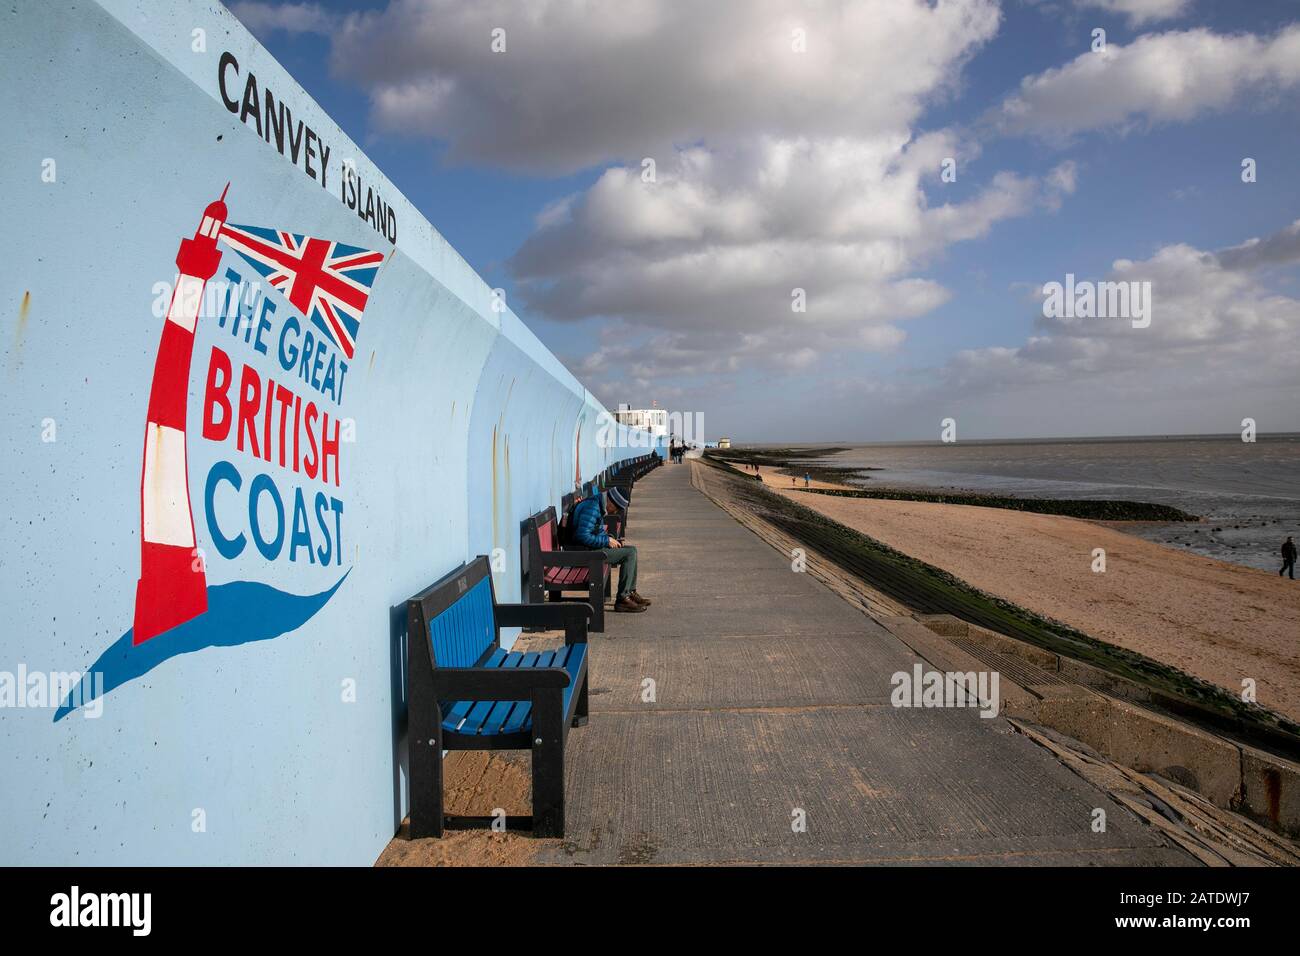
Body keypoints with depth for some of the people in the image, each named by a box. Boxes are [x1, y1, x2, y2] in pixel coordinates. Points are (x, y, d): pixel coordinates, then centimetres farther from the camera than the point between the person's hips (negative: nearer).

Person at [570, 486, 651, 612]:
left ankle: (630, 592, 17)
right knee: (629, 553, -16)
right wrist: (607, 540, -18)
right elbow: (583, 536, -27)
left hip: (593, 546, 11)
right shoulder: (592, 508, -20)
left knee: (632, 550, 14)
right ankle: (622, 600, -13)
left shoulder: (599, 507, 14)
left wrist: (612, 539, 4)